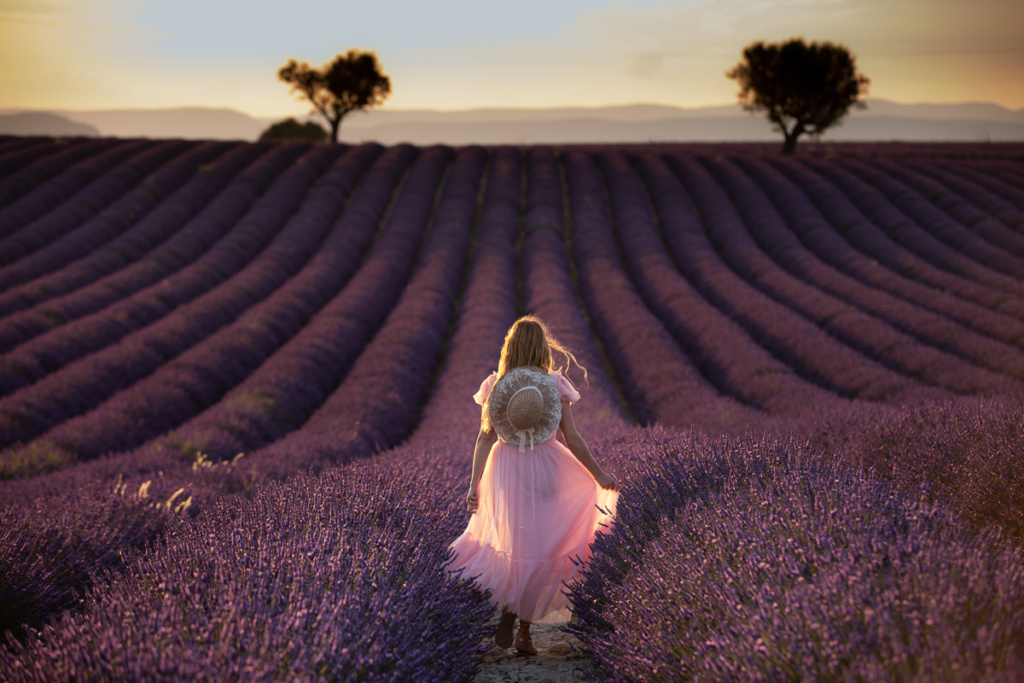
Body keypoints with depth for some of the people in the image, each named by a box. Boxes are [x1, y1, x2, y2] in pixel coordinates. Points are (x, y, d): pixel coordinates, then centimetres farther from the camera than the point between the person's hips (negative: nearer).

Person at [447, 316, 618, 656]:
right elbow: (573, 440, -6)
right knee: (540, 548, 8)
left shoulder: (494, 385, -2)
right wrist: (599, 476, 4)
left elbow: (485, 438, -6)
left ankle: (507, 615, 3)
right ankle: (524, 630, 8)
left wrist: (474, 484, -4)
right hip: (545, 470, -2)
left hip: (505, 469, 2)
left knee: (511, 542, 18)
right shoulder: (556, 386, -6)